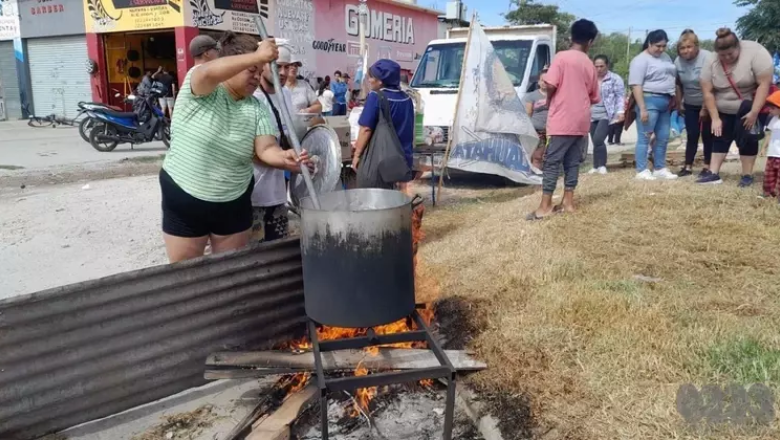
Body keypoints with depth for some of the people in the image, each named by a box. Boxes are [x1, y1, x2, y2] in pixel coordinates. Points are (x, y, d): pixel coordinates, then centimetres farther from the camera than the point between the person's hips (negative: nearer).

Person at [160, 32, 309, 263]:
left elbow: (266, 148, -15)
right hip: (184, 202, -3)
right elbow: (208, 73, -35)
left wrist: (283, 158, -38)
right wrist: (258, 56, -40)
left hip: (234, 203, 3)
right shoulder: (200, 89, -12)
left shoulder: (257, 108, -2)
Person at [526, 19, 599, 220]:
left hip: (562, 119, -5)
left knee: (552, 162, -4)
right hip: (581, 122, 6)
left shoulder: (562, 57, -7)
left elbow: (551, 85, -15)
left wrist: (549, 99, 5)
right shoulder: (589, 64, 10)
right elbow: (594, 97, 16)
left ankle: (546, 206, -4)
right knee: (572, 162, 11)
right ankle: (568, 201, 15)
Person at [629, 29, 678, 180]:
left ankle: (660, 169, 18)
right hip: (649, 101, -8)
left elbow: (673, 78, 25)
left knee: (663, 138, 10)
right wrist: (642, 108, -22)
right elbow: (636, 86, -16)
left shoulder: (665, 57, 17)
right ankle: (642, 171, -2)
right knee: (644, 137, -6)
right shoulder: (640, 60, -8)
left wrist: (673, 100, 16)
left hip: (665, 103, 8)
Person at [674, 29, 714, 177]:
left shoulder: (707, 57, -22)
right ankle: (688, 166, 11)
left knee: (707, 136, 2)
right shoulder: (678, 61, -7)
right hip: (690, 105, 4)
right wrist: (679, 104, 8)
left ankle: (707, 167, 10)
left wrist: (705, 108, -22)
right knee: (692, 135, 6)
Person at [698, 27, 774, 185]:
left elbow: (764, 84, -26)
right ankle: (714, 174, 2)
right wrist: (715, 118, -14)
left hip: (751, 109, -4)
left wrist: (754, 112, -29)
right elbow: (707, 92, -11)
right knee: (720, 138, 1)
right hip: (724, 111, 4)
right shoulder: (711, 62, -14)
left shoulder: (755, 52, -24)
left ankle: (747, 176, 2)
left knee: (747, 139, -6)